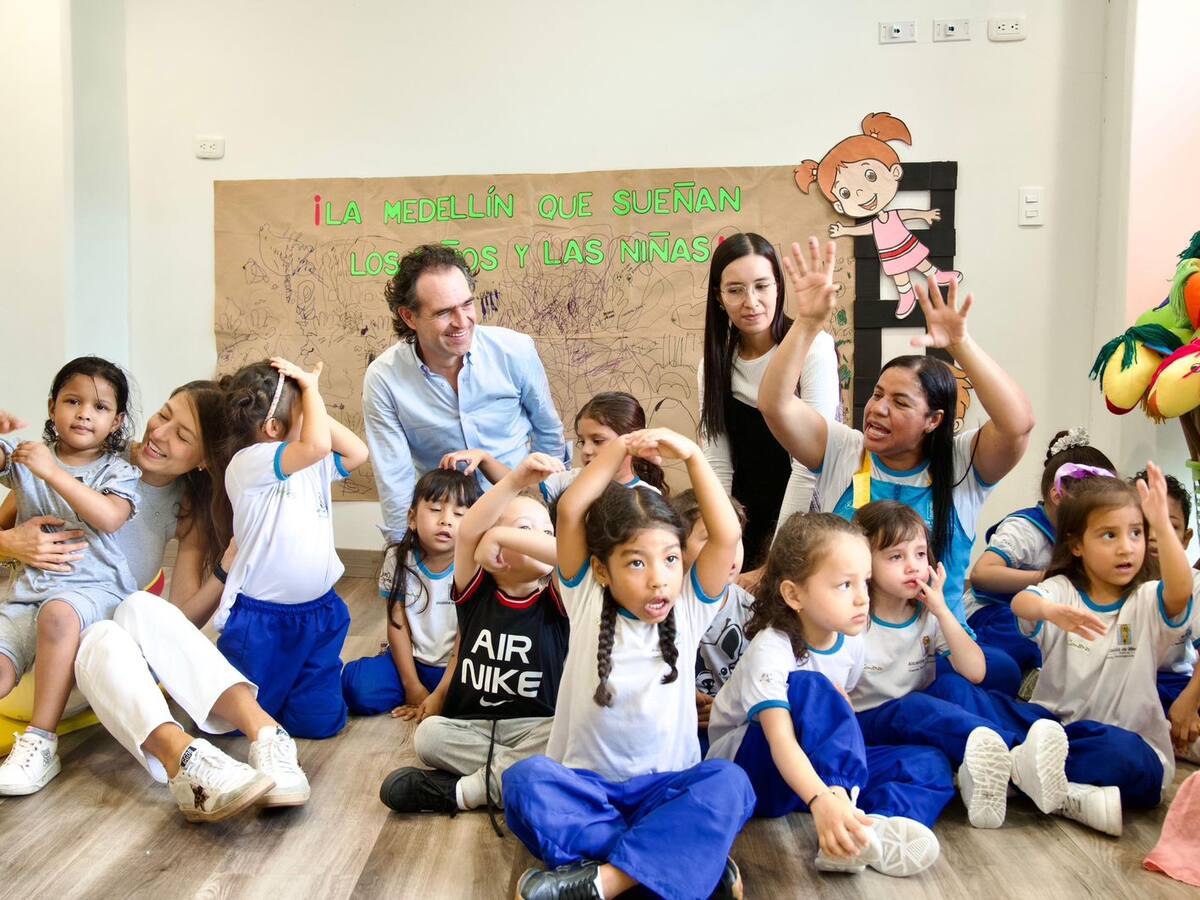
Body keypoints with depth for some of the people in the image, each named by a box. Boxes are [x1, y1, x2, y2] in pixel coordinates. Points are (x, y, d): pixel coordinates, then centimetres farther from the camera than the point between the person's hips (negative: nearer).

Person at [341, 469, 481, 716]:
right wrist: (412, 686, -10)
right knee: (356, 685, -23)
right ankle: (413, 695, 2)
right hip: (410, 658, 2)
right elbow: (398, 626, -3)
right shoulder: (398, 559, -6)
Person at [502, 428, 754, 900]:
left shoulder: (689, 609, -1)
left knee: (728, 782, -29)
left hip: (665, 787, 1)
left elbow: (727, 535, -15)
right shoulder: (587, 601, -3)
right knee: (525, 779, -30)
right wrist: (620, 448, -17)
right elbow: (570, 510, -15)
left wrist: (692, 455, -16)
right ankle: (680, 859, -31)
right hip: (585, 785, 0)